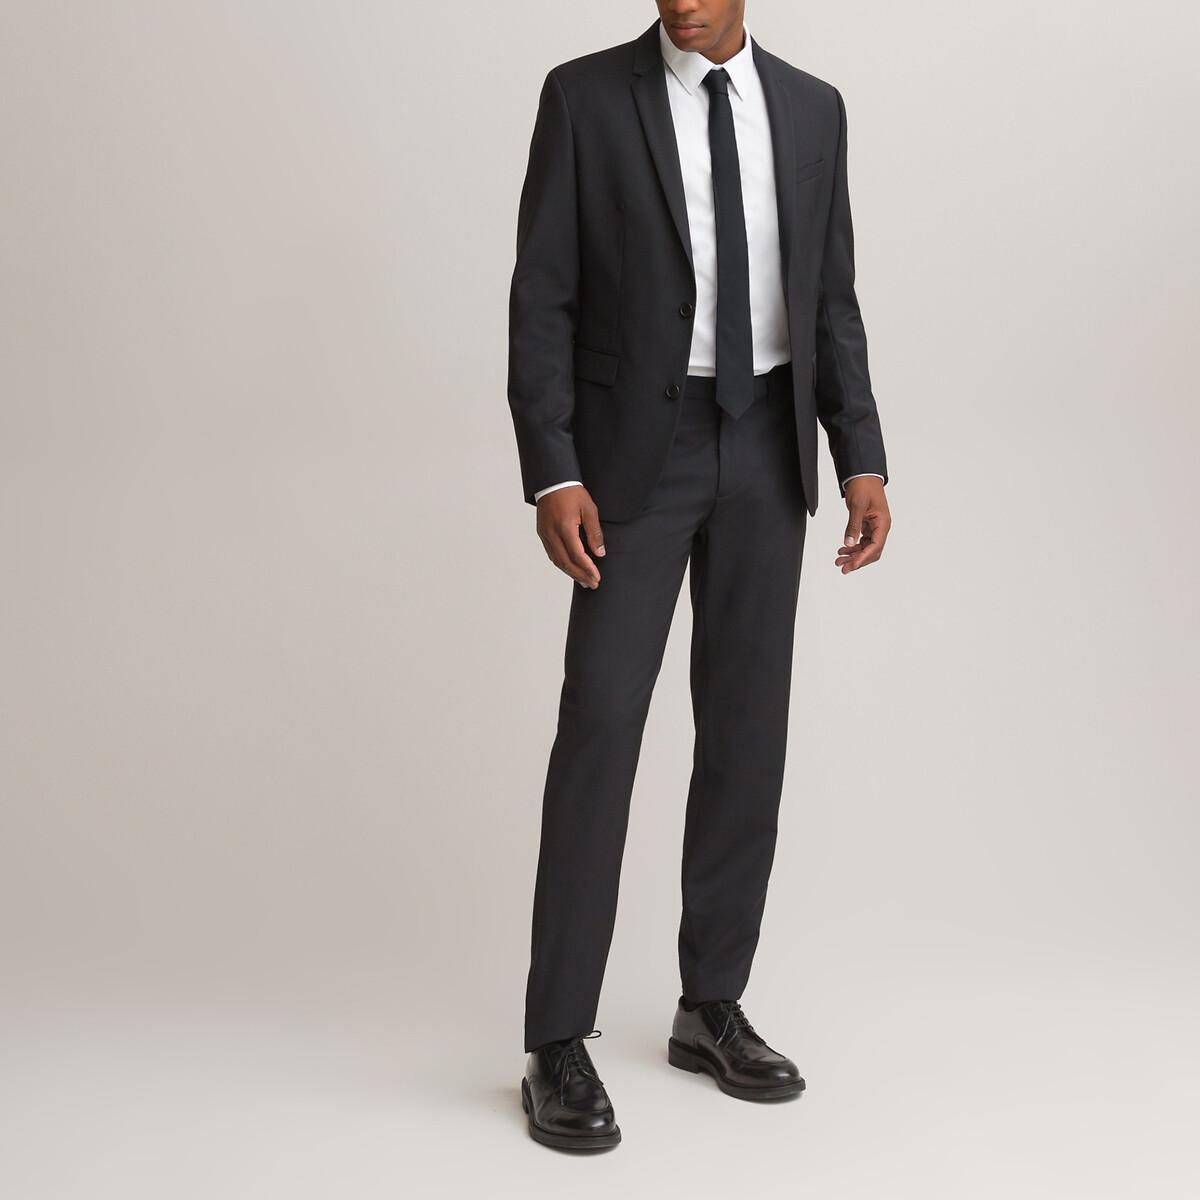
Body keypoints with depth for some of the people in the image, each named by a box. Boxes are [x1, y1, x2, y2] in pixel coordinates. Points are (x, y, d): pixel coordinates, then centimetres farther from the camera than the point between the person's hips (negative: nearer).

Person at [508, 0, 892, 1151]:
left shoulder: (811, 108, 8)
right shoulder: (585, 96, -4)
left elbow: (831, 304, 10)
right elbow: (541, 299, -6)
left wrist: (862, 460, 0)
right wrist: (551, 474, -16)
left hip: (767, 450, 4)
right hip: (638, 449, -4)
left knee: (746, 731, 6)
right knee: (600, 723, -10)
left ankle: (710, 1009, 20)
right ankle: (558, 1045, -3)